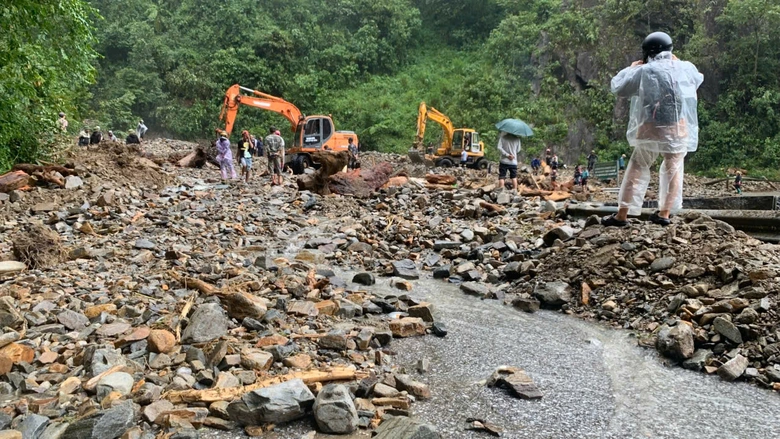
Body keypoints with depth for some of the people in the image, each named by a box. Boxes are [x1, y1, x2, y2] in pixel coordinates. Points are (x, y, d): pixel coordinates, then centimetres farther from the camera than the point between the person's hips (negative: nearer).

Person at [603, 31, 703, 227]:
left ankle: (622, 215, 3)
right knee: (673, 170, 12)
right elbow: (698, 79, 29)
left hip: (651, 129, -3)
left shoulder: (645, 71, -8)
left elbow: (618, 88, -1)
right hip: (679, 130, 3)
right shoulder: (685, 68, 6)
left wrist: (631, 68, 12)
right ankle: (664, 213, 11)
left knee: (637, 170, 4)